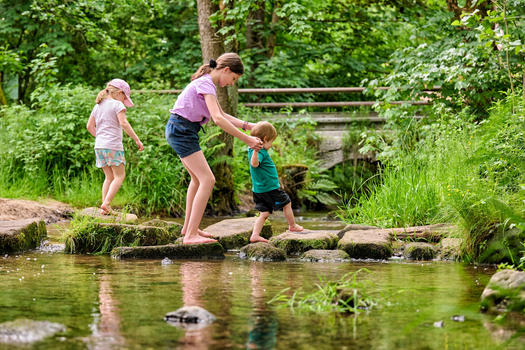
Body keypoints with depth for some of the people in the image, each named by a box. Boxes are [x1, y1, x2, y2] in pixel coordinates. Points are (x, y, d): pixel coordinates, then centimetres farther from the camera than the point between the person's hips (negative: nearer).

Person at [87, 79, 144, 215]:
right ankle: (106, 203, -15)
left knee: (109, 177, 14)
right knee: (119, 176, 0)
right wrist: (137, 139, -15)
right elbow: (123, 123, -16)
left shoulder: (98, 106, 17)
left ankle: (105, 208, 7)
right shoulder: (117, 104, -4)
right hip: (113, 145, -7)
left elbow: (89, 126, 19)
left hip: (99, 146, 7)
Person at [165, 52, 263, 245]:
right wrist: (246, 139, -24)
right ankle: (190, 235, -17)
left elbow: (221, 115, 22)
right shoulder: (206, 84, -17)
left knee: (198, 179, 24)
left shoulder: (208, 83, 14)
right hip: (181, 130, -11)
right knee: (207, 180, -15)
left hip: (179, 131, 11)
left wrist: (247, 125, 9)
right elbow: (218, 119, -27)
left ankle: (188, 227, 36)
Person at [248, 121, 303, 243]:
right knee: (287, 203, 14)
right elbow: (254, 163, -41)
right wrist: (256, 150, -54)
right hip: (270, 188, -9)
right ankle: (292, 226, 31)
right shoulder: (261, 152, -23)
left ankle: (255, 235, -3)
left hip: (258, 190, 9)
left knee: (264, 213, 9)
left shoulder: (253, 150, 7)